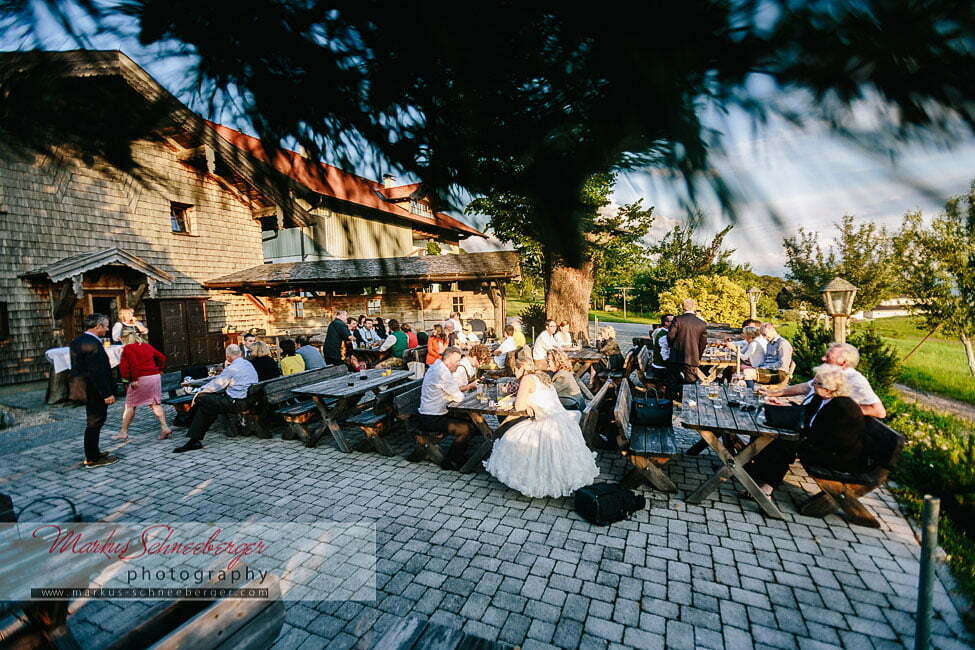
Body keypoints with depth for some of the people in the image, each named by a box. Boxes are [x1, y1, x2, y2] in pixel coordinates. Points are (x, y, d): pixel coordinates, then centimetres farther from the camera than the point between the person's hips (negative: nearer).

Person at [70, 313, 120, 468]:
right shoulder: (92, 344, -22)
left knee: (93, 421, 20)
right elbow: (97, 372, -24)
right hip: (95, 391, -10)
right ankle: (92, 459, 9)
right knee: (95, 422, 0)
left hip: (86, 389, 10)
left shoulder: (77, 341, 10)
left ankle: (92, 454, 31)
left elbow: (78, 367, 17)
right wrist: (107, 393, -21)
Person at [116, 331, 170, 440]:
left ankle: (123, 432, 16)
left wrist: (132, 379, -11)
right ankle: (165, 428, -5)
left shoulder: (127, 349, -4)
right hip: (155, 376, 5)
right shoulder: (147, 346, 14)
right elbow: (162, 357, 16)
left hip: (140, 378, -5)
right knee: (155, 403, 6)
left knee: (130, 405, 9)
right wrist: (159, 370, 20)